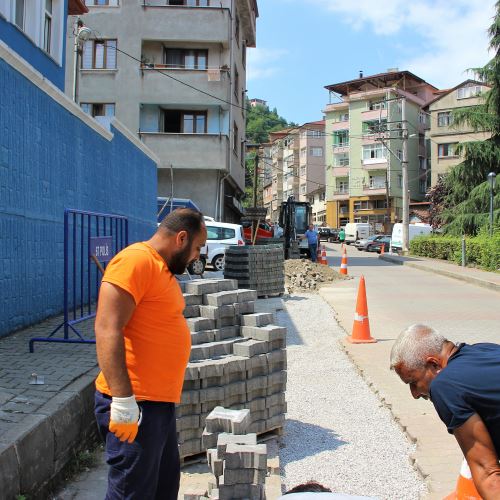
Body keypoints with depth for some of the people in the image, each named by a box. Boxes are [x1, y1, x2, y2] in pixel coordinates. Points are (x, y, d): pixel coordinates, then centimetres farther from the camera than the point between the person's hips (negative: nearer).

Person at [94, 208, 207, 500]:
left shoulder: (163, 268, 15)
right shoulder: (136, 260, -15)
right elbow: (107, 329, -24)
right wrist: (123, 400, -27)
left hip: (160, 402, 10)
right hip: (134, 405, -10)